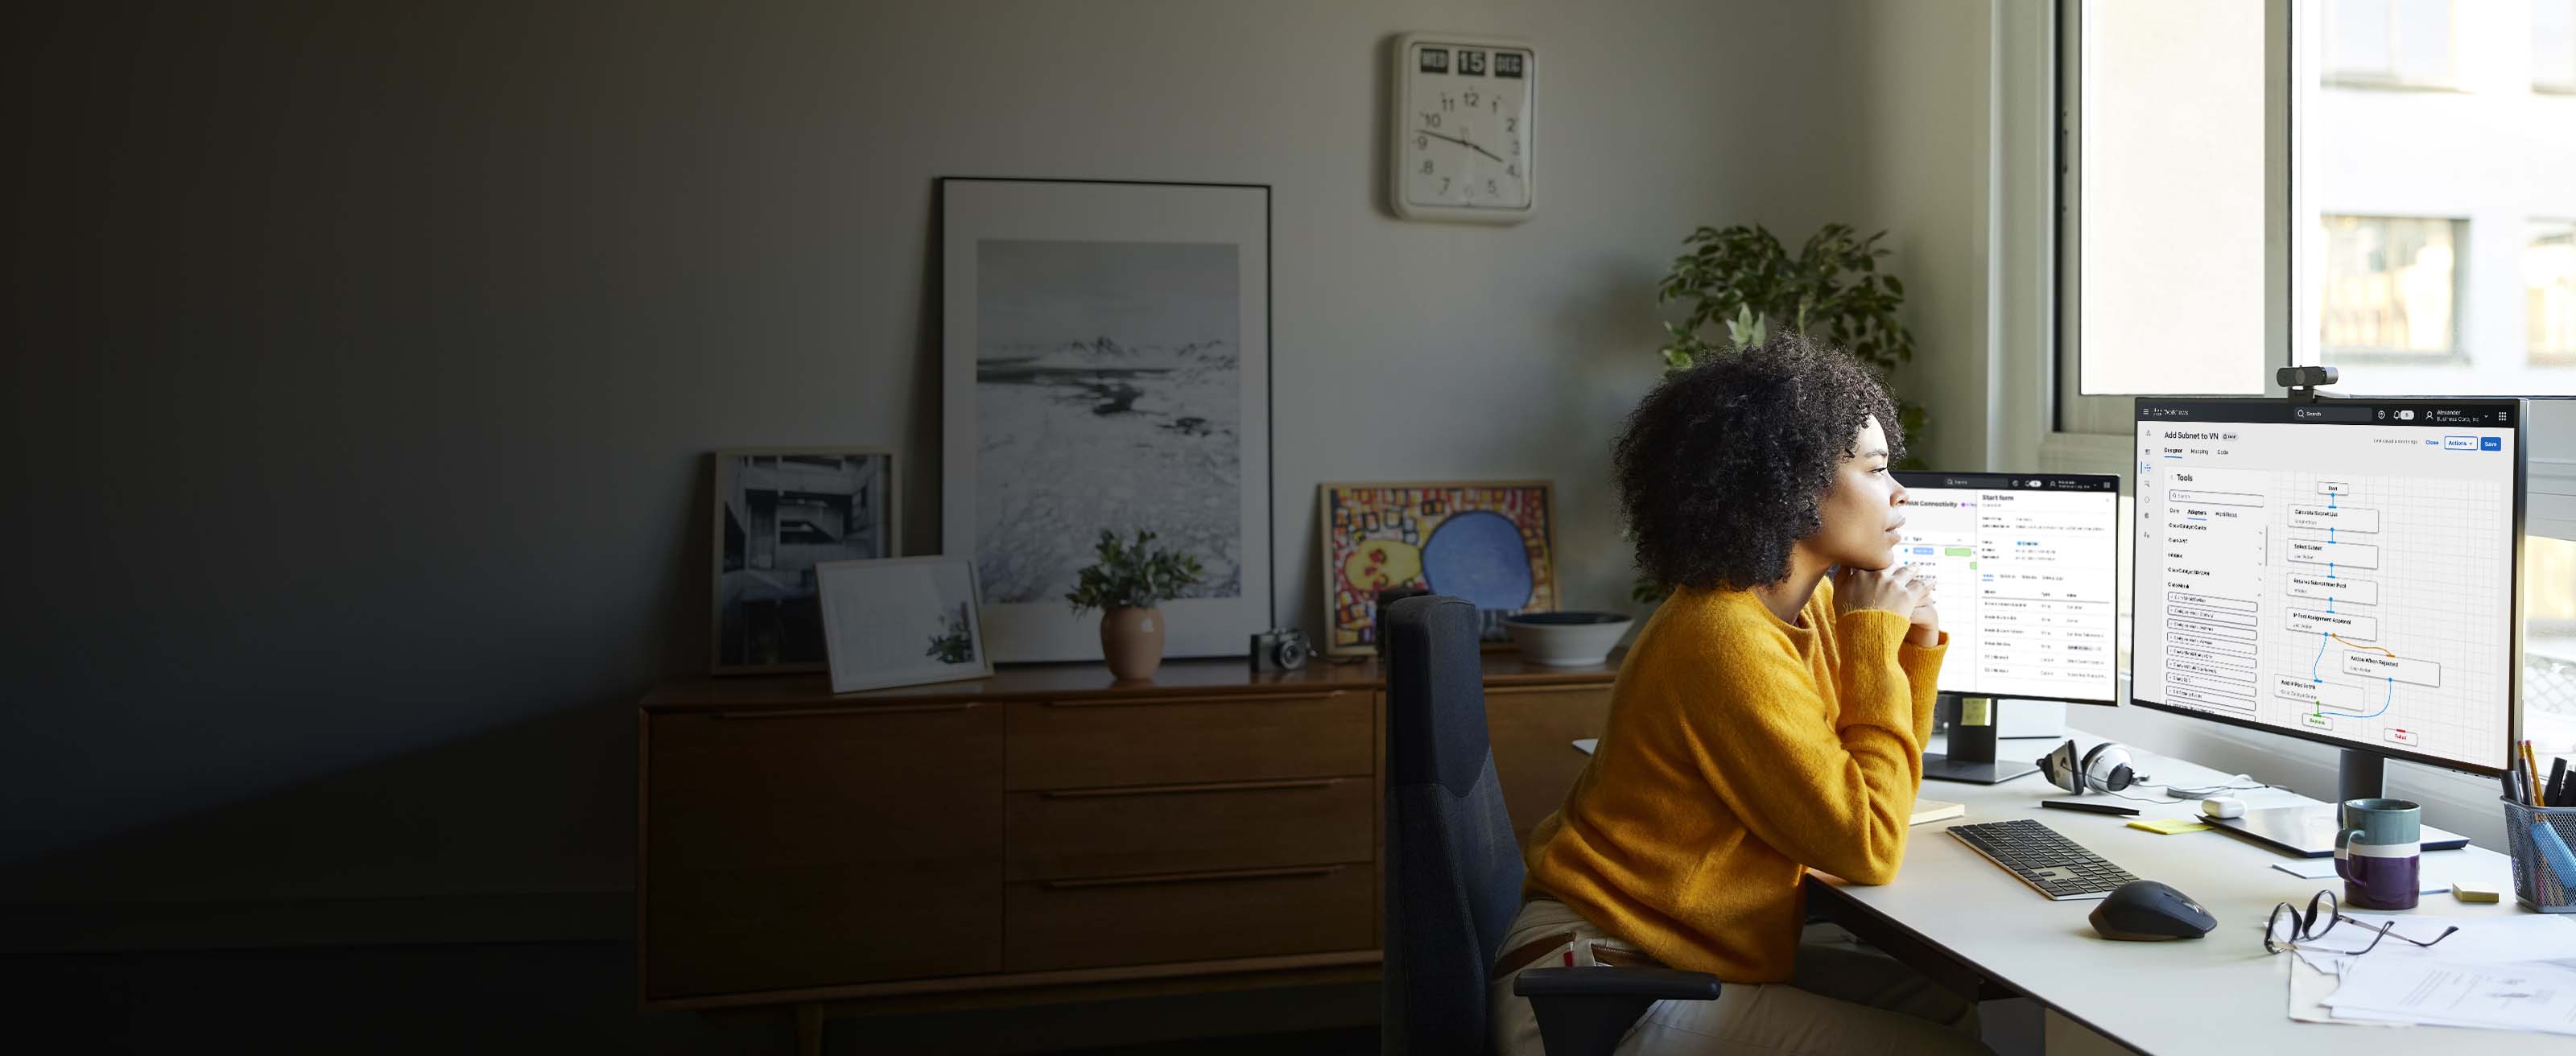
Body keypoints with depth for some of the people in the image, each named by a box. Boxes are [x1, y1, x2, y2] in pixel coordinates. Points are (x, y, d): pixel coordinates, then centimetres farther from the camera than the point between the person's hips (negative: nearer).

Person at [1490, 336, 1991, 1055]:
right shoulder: (1728, 643, -24)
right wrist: (1873, 640, -15)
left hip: (1686, 953, 9)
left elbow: (1870, 791, 12)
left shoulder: (1809, 607, 3)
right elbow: (1870, 848, -20)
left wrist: (1914, 639, 1)